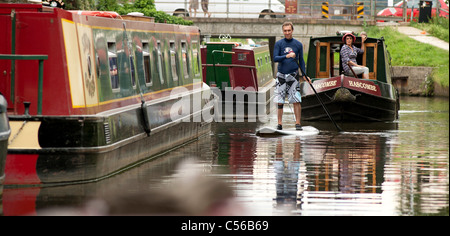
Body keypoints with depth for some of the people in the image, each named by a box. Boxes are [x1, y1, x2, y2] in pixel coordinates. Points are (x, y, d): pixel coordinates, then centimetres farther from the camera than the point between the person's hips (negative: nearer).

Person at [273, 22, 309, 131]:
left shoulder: (298, 44, 7)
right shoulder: (279, 44, 4)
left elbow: (301, 60, 13)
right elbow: (275, 58, -5)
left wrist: (304, 74, 5)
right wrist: (286, 56, -21)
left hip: (293, 75, 0)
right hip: (281, 75, 0)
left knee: (296, 100, -7)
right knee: (279, 101, 0)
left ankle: (298, 123, -2)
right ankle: (279, 124, 6)